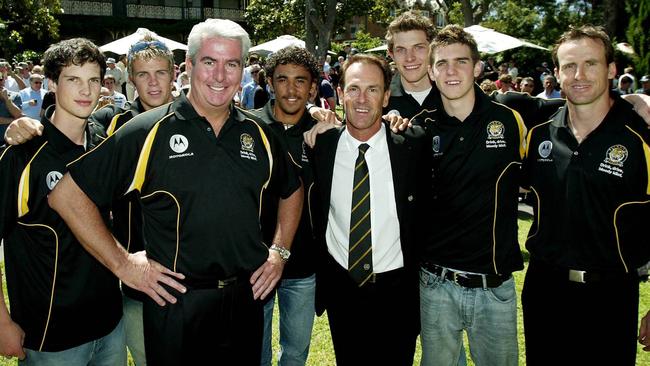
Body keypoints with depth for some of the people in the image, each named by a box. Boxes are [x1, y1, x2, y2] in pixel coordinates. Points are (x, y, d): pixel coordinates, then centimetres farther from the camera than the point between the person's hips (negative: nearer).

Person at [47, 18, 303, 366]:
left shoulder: (257, 133, 3)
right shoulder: (149, 131, -10)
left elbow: (291, 190, 20)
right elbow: (66, 194, -10)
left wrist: (280, 251, 9)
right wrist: (122, 264, -10)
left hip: (247, 297, 4)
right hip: (176, 302, -4)